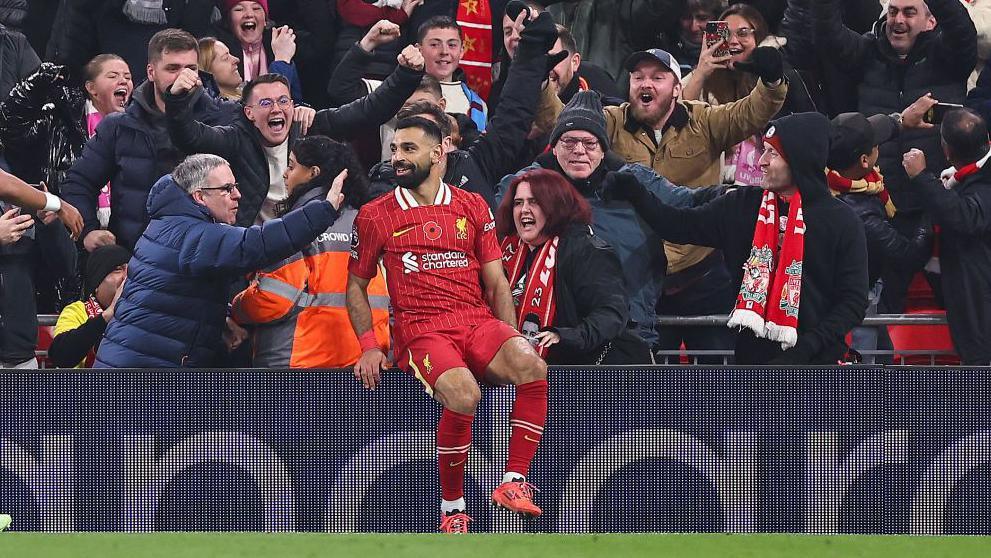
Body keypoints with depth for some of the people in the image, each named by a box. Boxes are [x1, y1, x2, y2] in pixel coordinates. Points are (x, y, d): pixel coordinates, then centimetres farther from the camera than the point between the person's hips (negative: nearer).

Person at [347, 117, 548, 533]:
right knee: (463, 394, -35)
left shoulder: (472, 207, 15)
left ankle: (513, 482, -25)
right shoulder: (375, 216, 9)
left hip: (478, 321, 3)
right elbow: (356, 286, 15)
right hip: (420, 331, -3)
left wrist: (511, 340, 3)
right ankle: (452, 509, -19)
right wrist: (369, 347, 1)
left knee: (532, 367, -31)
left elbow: (496, 282, 15)